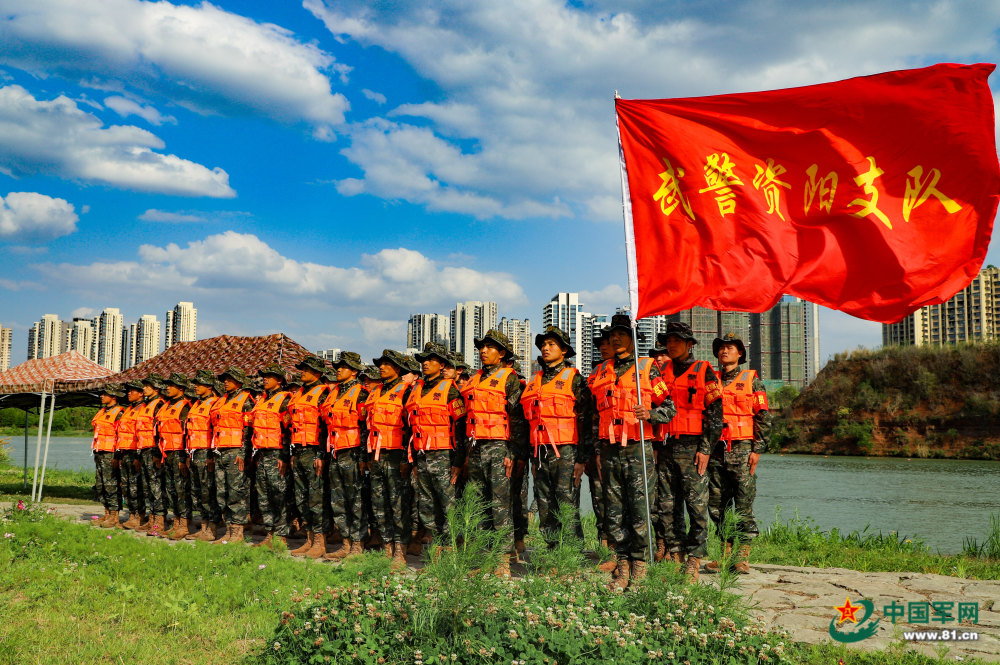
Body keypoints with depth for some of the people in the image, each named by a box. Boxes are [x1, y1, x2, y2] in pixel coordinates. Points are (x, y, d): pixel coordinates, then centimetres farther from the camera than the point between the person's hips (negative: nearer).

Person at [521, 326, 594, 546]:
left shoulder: (573, 378, 1)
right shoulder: (534, 382, 18)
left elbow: (586, 419, -5)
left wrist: (582, 458, -11)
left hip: (565, 452, -6)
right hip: (541, 453, 6)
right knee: (545, 513, 7)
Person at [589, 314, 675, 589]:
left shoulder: (647, 368, 3)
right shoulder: (601, 371, 15)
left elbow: (669, 407, 2)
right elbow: (594, 410, 21)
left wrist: (650, 414, -18)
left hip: (638, 448, -4)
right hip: (610, 450, 4)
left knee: (639, 508, -4)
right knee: (614, 511, 4)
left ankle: (639, 565, 7)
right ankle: (622, 566, 13)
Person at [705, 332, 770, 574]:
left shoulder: (751, 380, 5)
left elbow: (764, 417, 1)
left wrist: (757, 449, -7)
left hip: (742, 448, -4)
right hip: (716, 450, 4)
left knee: (744, 506, -4)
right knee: (717, 505, 5)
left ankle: (743, 556, 1)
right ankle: (726, 552, 14)